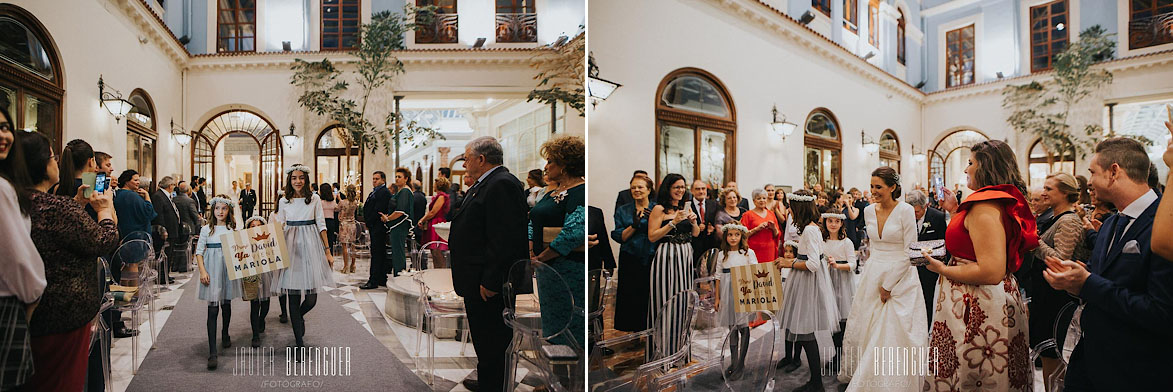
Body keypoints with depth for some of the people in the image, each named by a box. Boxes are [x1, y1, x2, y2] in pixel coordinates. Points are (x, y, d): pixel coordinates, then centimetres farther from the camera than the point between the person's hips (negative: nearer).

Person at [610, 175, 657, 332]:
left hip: (652, 259, -1)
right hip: (630, 261, 1)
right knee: (630, 298, -1)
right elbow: (619, 237, 1)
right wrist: (634, 225, -13)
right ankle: (632, 332, 11)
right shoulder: (622, 210, 10)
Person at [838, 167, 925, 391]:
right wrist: (877, 280, 13)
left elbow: (910, 253, -13)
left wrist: (888, 285, -12)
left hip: (900, 278, -5)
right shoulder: (869, 211, 4)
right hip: (873, 277, 5)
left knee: (894, 334, 0)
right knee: (865, 329, 11)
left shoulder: (906, 211, -12)